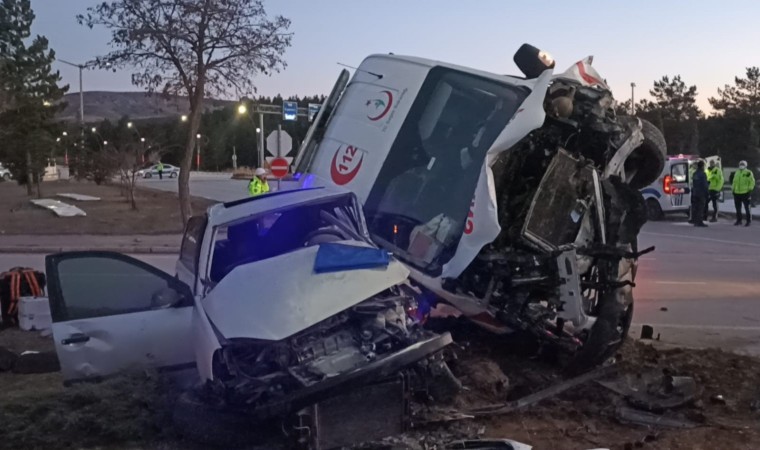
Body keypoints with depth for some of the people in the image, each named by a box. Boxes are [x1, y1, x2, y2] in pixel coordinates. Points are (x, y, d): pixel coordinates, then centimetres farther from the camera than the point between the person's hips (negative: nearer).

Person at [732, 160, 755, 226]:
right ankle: (739, 220, 20)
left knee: (747, 208, -2)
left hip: (745, 193, -6)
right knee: (738, 208, 10)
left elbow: (752, 182, -7)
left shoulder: (748, 173, -4)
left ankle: (748, 221, 5)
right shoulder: (737, 173, 15)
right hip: (737, 193, 6)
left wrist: (750, 190, -12)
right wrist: (733, 189, 17)